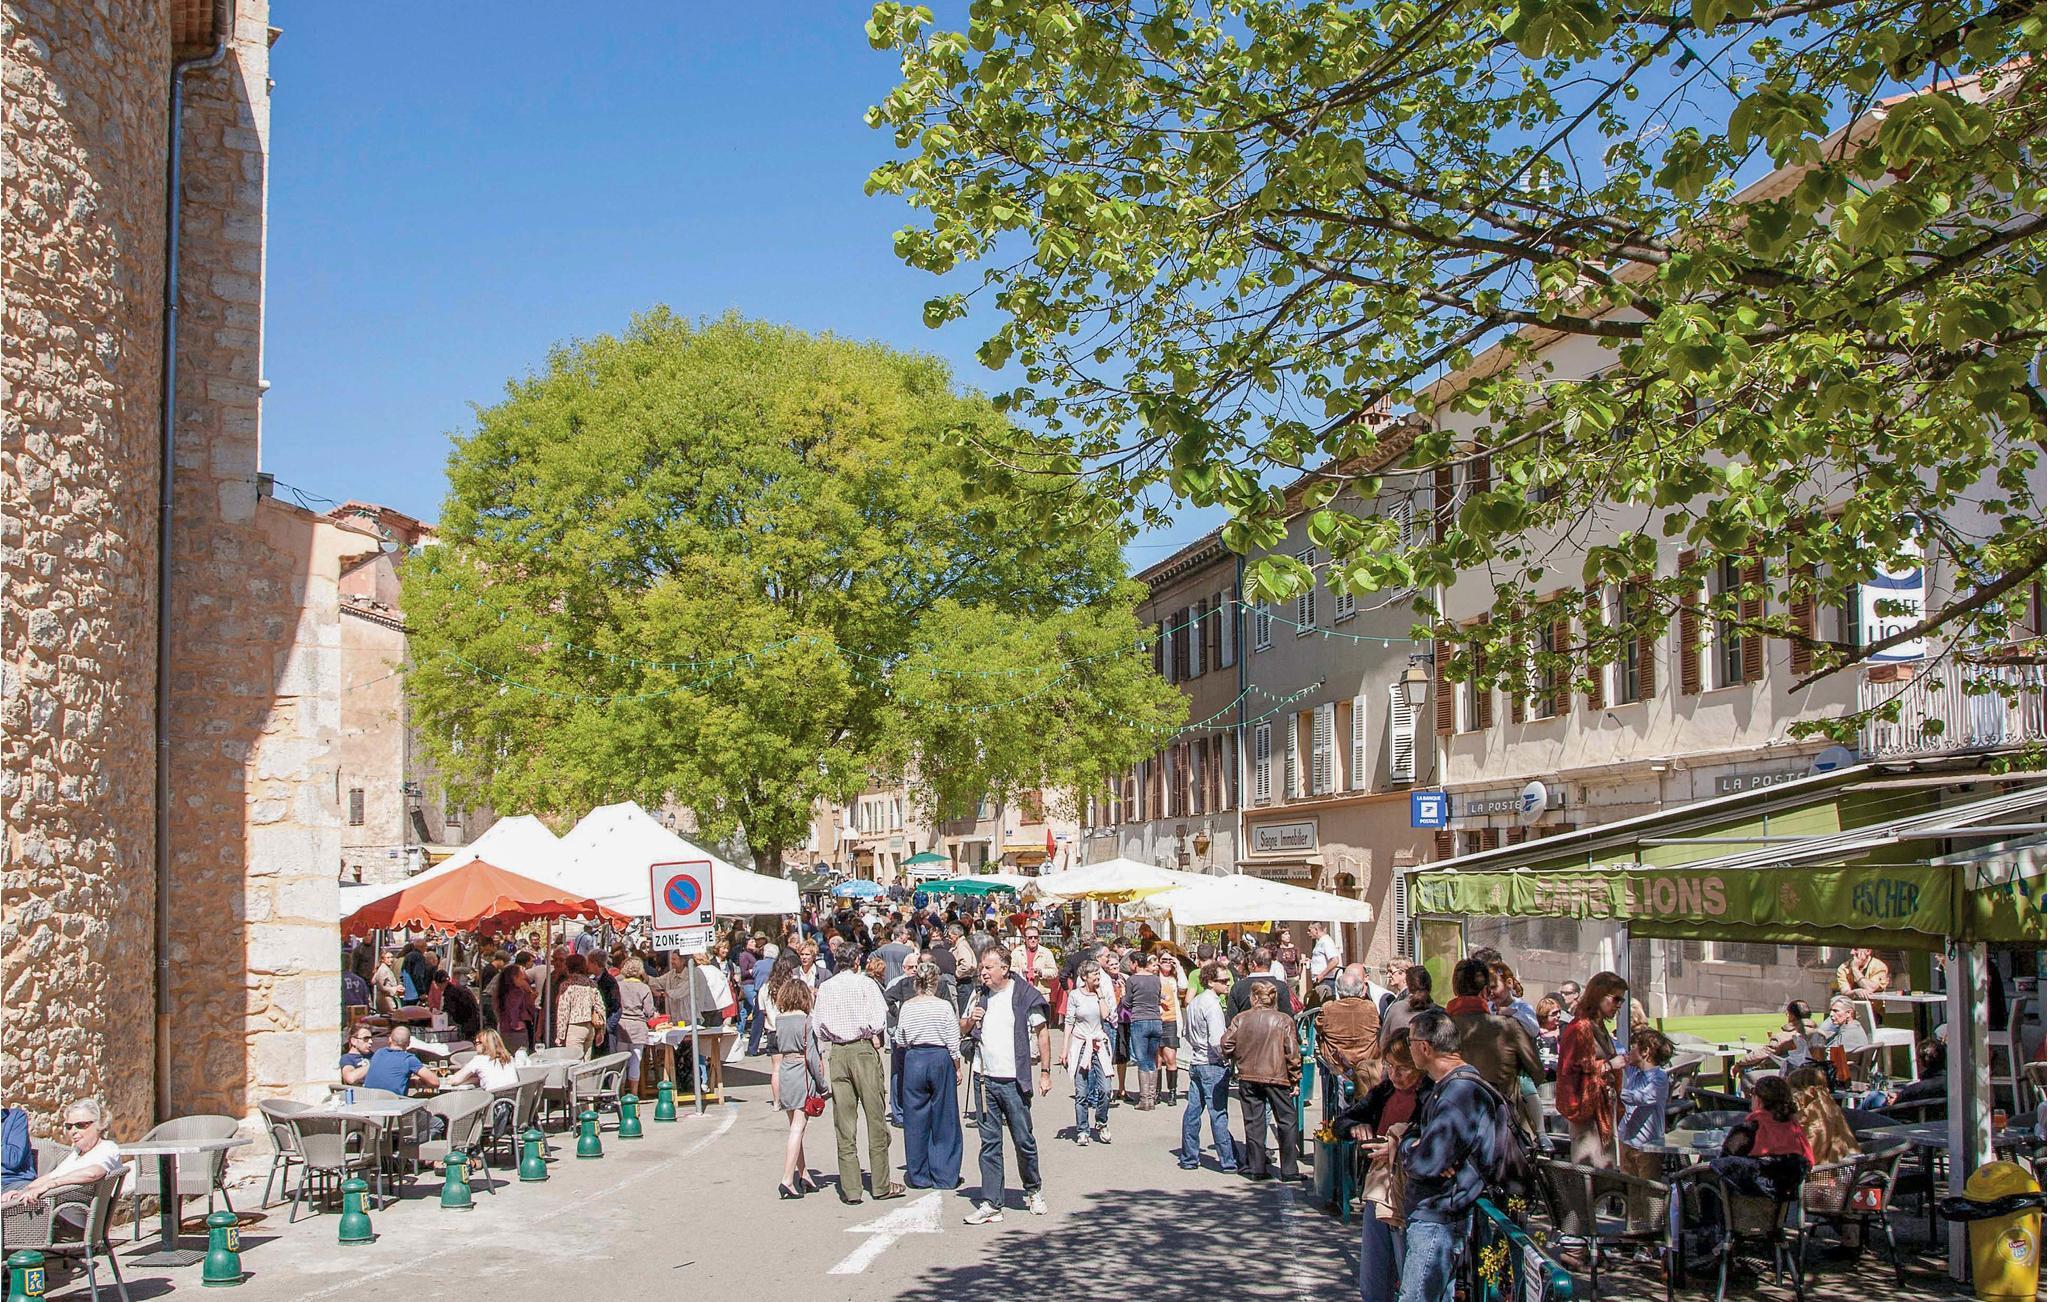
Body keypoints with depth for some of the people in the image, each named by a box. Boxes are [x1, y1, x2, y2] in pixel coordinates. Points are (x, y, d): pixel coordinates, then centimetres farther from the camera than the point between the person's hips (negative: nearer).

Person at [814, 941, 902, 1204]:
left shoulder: (824, 988, 8)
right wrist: (873, 1035, 5)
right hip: (864, 1049, -3)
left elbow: (817, 1028, 7)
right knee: (875, 1117, 4)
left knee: (844, 1125, 4)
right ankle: (881, 1184, 8)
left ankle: (850, 1189, 4)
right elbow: (879, 1019, -12)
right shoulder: (865, 983, -2)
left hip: (837, 1053, 3)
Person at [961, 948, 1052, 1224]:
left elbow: (1042, 1033, -1)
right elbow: (961, 1032, 20)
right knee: (989, 1142, 4)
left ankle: (1033, 1190, 25)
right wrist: (970, 1021, -3)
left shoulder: (1024, 994, -5)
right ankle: (990, 1203, 5)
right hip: (986, 1079, 4)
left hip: (1014, 1080, -4)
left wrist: (1045, 1072, -5)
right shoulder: (979, 996, 10)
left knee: (1024, 1140, 3)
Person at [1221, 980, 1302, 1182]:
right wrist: (1295, 1079, -1)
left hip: (1248, 1077, 2)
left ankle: (1257, 1169, 9)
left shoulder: (1240, 1019, 0)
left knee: (1253, 1123, 9)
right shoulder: (1284, 1021, -5)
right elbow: (1292, 1052, -8)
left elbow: (1227, 1042, -6)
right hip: (1277, 1077, -2)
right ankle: (1288, 1170, 6)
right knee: (1287, 1123, 7)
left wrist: (1233, 1059, 14)